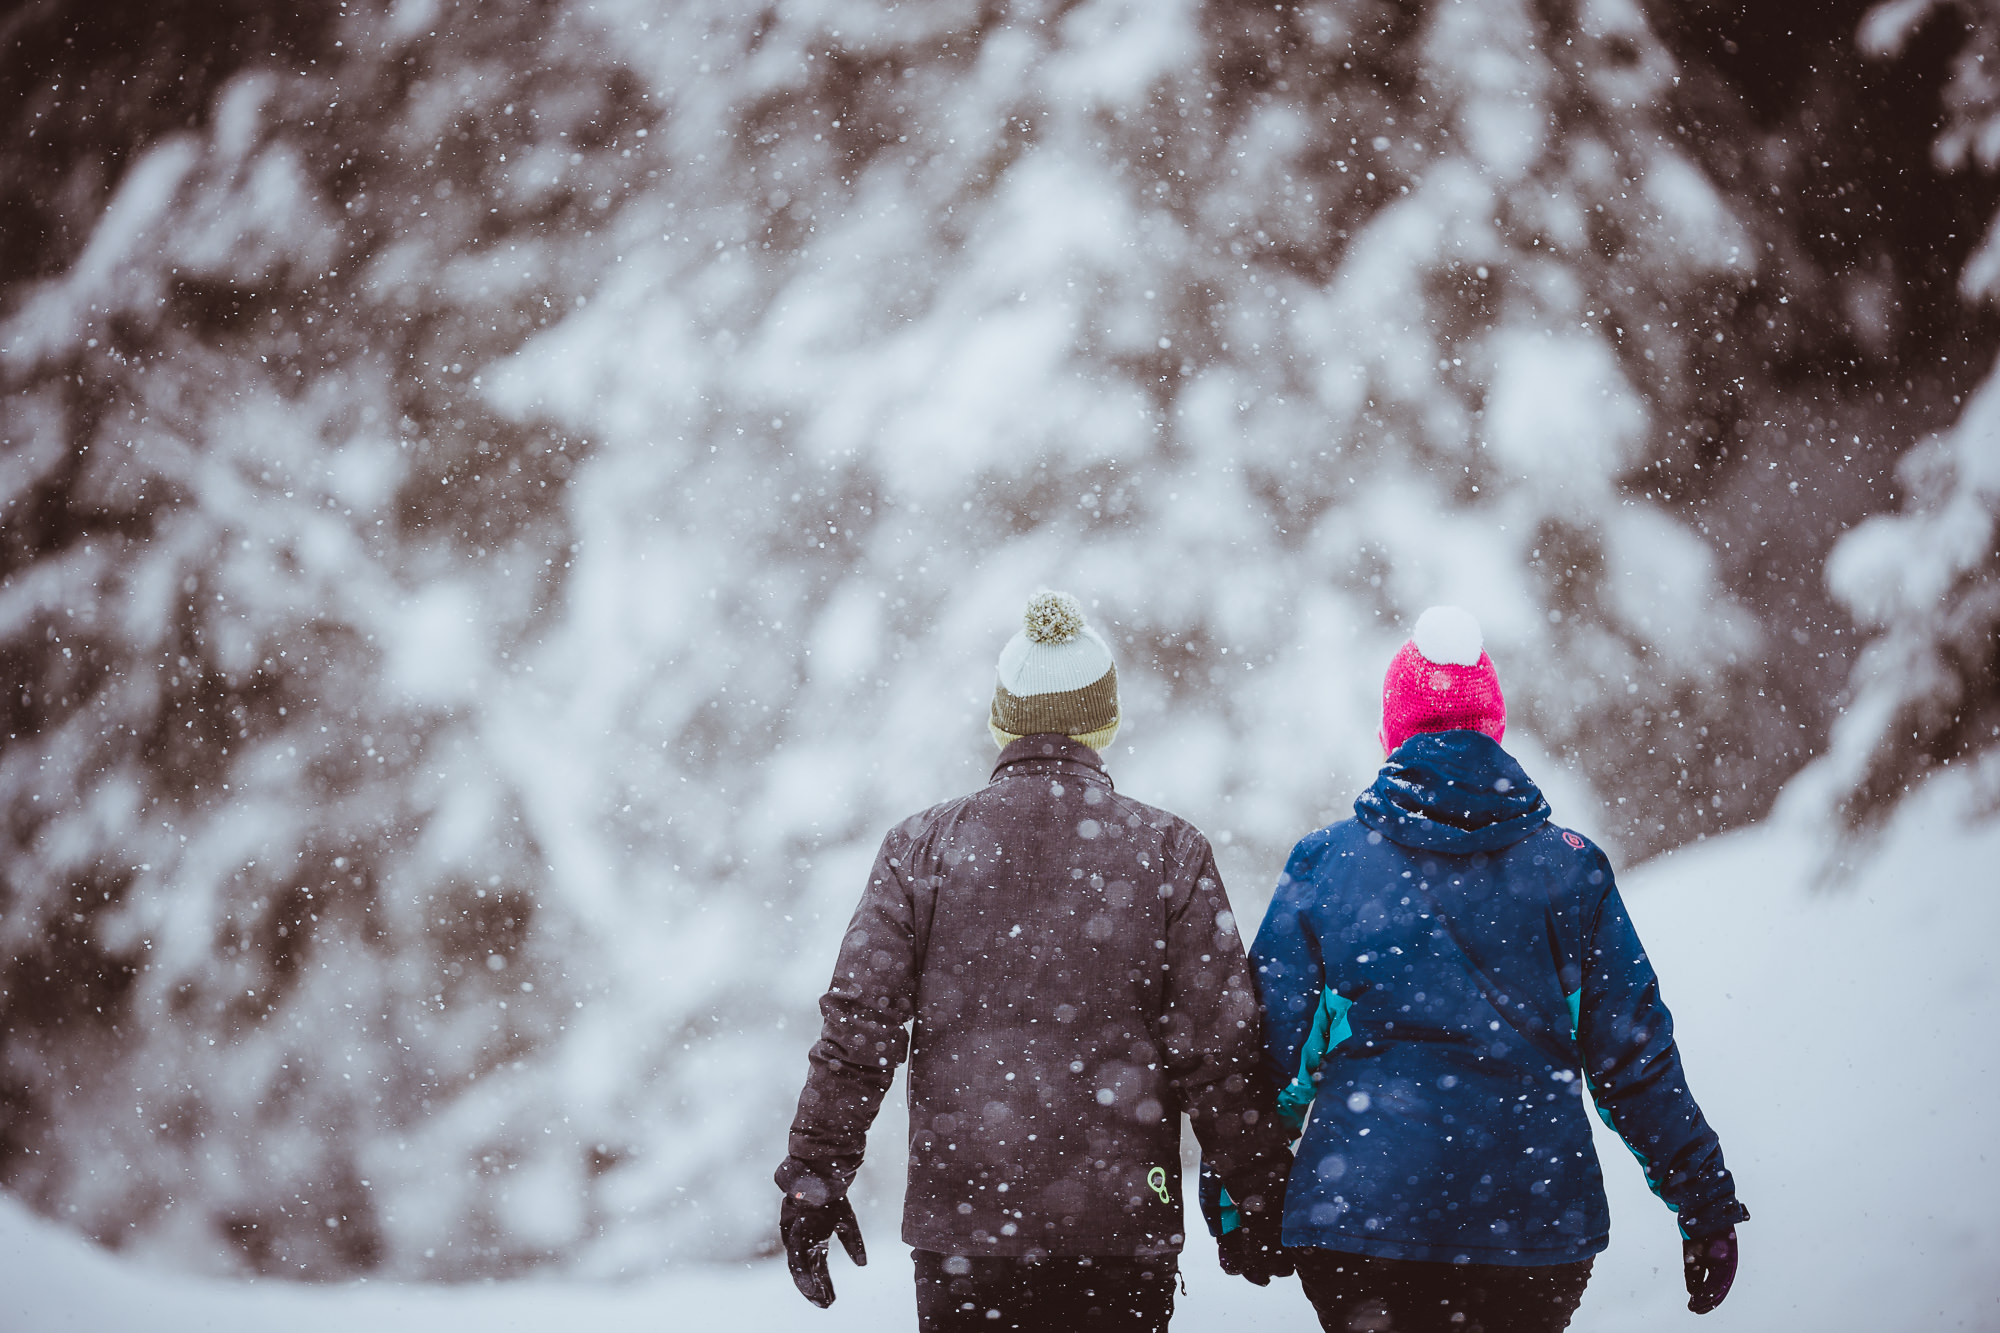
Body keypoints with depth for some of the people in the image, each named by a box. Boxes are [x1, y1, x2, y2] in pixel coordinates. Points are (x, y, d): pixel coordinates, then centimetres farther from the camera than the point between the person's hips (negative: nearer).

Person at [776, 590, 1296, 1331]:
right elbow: (1220, 1047, -2)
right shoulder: (1170, 852, -1)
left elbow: (857, 1023, -1)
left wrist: (815, 1177, 7)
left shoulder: (922, 846, 1)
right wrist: (1262, 1197, 8)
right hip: (1123, 1216, -1)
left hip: (960, 1216, 1)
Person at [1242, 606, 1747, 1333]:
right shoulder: (1570, 868, 3)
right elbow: (1634, 1054, 5)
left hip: (1356, 1216, -1)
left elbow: (1268, 1044, 3)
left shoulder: (1323, 863, 1)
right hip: (1538, 1220, 1)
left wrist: (1234, 1203, 14)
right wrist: (1705, 1202, 14)